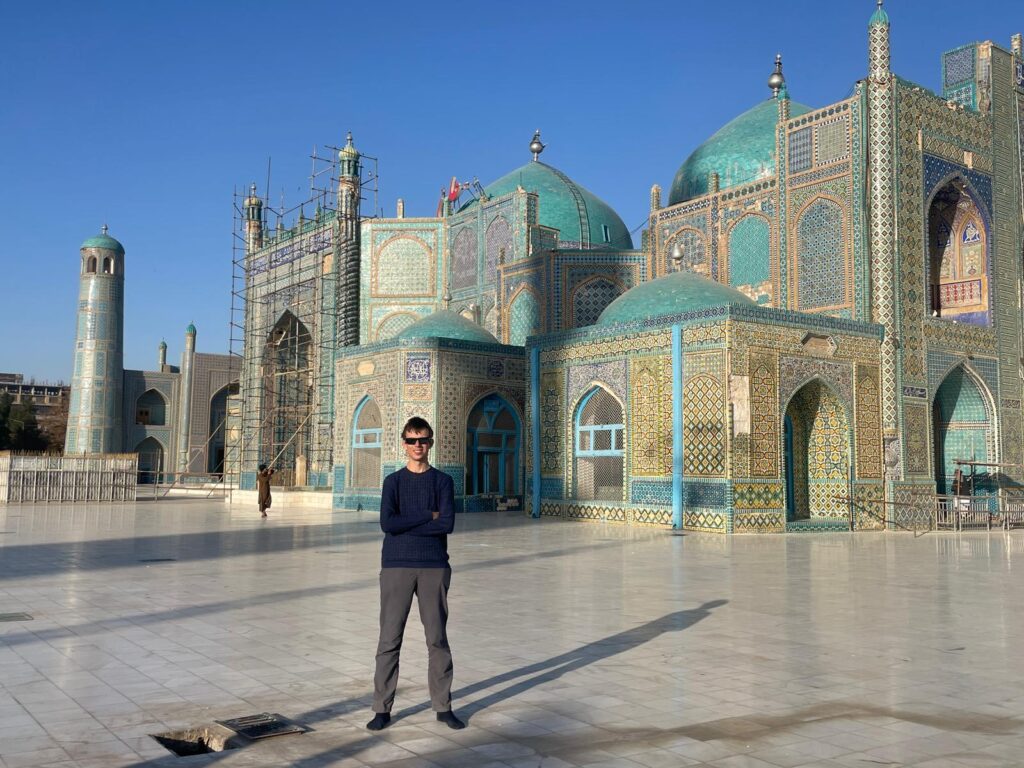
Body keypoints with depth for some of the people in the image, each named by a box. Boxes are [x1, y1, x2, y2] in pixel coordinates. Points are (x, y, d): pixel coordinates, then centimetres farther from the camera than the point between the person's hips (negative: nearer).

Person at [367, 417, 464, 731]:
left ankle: (443, 706, 17)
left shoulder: (443, 481, 6)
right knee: (389, 639, 2)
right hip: (396, 566, 0)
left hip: (434, 567, 0)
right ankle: (382, 708, 11)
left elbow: (447, 524, -9)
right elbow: (387, 523, -10)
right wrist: (428, 517, -9)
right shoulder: (393, 481, 6)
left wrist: (405, 525, -11)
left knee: (438, 638, 6)